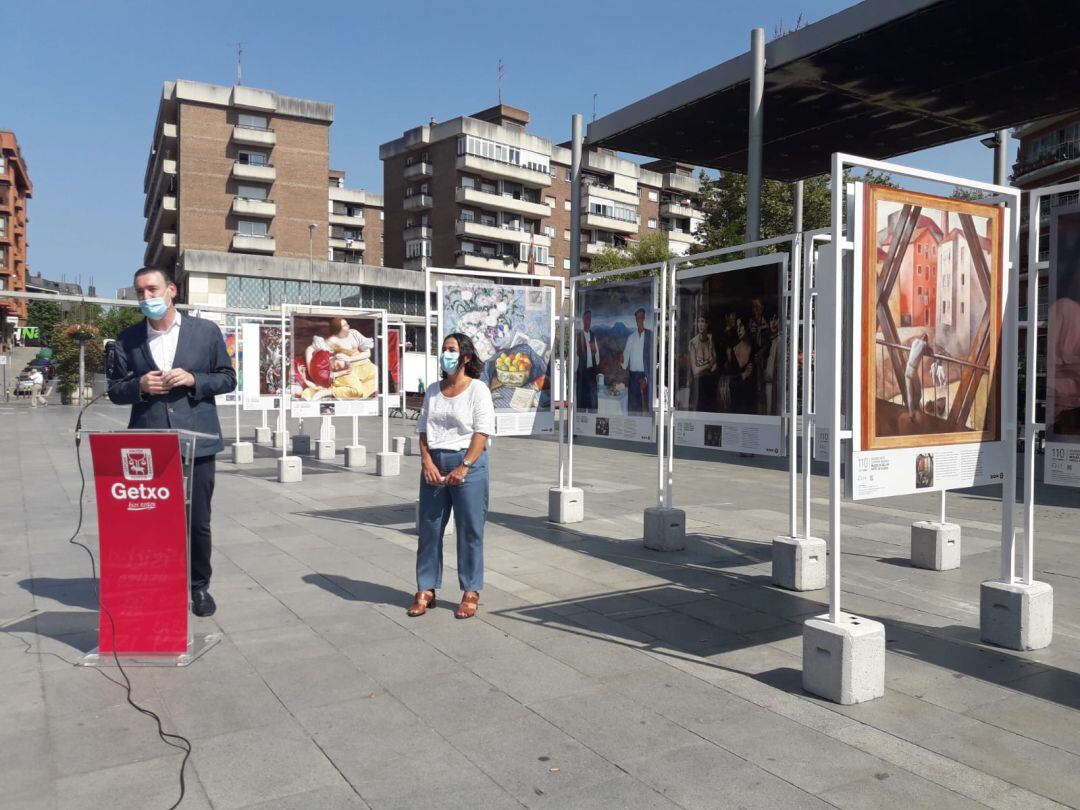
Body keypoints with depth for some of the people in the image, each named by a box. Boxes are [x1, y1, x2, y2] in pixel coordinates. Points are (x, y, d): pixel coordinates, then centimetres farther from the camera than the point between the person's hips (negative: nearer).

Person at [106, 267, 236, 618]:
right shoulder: (127, 339, 7)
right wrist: (140, 386, -10)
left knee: (197, 521, 5)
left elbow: (228, 378, 6)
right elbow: (115, 390, 11)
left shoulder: (206, 331, 4)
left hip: (195, 442, -1)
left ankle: (199, 586, 22)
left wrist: (193, 380, -11)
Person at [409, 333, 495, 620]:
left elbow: (482, 432, -10)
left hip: (468, 463, -5)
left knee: (470, 529, 2)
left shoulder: (478, 389, -4)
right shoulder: (433, 390, 12)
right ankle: (426, 590, 18)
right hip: (433, 464, 5)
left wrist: (464, 467, -17)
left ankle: (471, 593, 11)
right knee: (429, 527, 7)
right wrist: (427, 461, -5)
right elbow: (423, 429, 10)